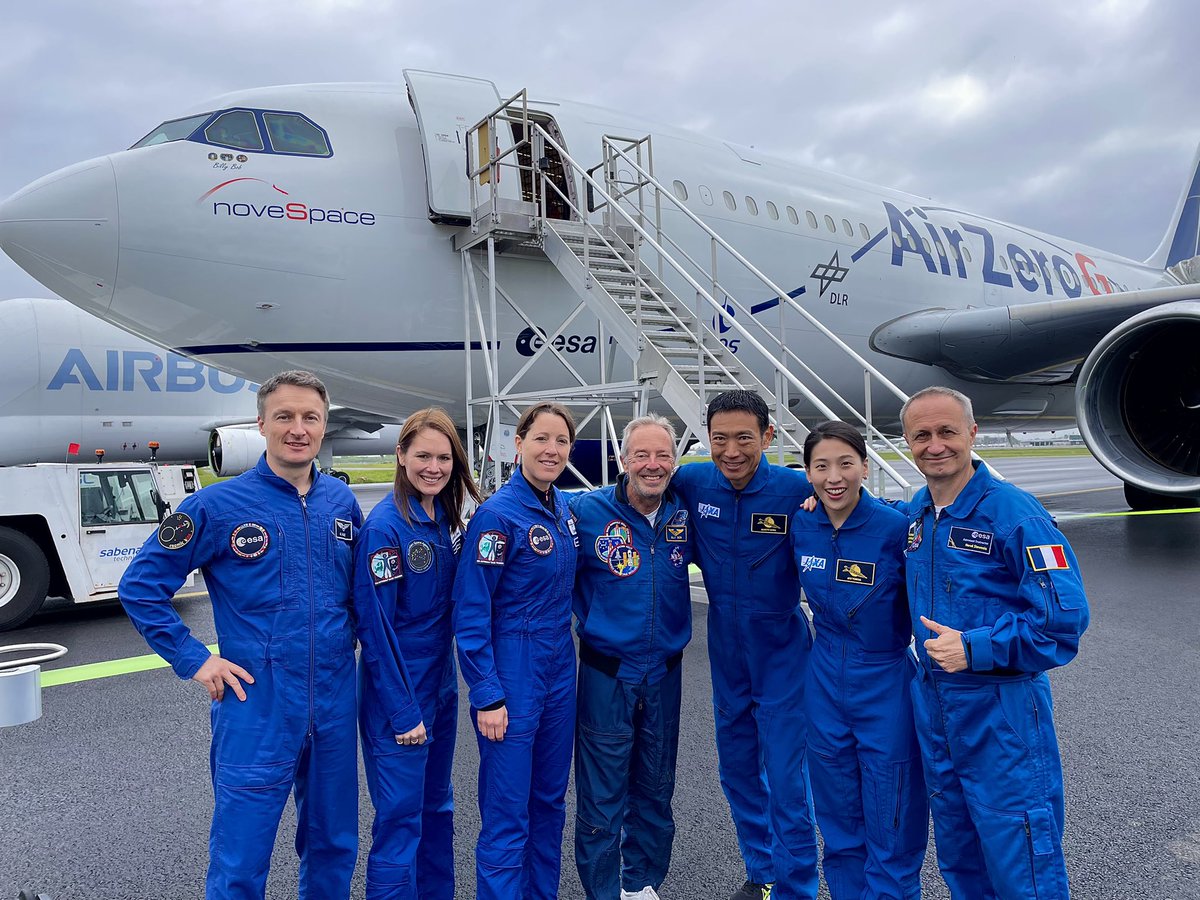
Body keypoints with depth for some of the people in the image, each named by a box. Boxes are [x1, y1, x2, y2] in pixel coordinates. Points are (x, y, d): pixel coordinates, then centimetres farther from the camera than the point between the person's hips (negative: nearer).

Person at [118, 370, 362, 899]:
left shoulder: (342, 501, 3)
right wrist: (194, 660, -7)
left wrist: (348, 637, 7)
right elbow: (140, 587, -3)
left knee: (334, 846, 19)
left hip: (336, 706, 4)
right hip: (257, 711, -4)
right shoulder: (217, 506, -10)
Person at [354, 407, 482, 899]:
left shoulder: (448, 521, 2)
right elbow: (374, 626, -19)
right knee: (401, 817, 3)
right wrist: (402, 711, -17)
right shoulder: (384, 526, -19)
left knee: (437, 805, 20)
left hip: (441, 683, 7)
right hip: (397, 692, -7)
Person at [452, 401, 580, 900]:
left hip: (560, 669, 7)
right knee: (507, 815, 2)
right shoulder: (498, 514, -16)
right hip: (512, 675, -7)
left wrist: (562, 656, 11)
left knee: (550, 799, 18)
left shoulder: (562, 508, 5)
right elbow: (470, 612, -16)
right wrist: (486, 695, -17)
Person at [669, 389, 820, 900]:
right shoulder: (692, 484, -8)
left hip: (781, 652, -4)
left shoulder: (797, 490, -18)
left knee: (786, 779, 1)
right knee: (737, 770, 18)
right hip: (726, 652, 4)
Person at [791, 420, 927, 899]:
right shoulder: (803, 528, -4)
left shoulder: (897, 528, -18)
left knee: (891, 831, 8)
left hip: (886, 685, -4)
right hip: (825, 685, 4)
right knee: (839, 823, 18)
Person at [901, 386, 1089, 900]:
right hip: (933, 703, 7)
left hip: (1000, 708, -6)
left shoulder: (1013, 512, -16)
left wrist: (975, 647, -22)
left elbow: (1065, 616, -19)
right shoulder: (914, 514, 4)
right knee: (958, 859, 22)